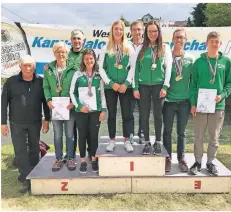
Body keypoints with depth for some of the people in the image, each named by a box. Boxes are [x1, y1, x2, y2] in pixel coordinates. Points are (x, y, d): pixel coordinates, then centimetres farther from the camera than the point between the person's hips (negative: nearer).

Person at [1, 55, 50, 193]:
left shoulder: (40, 82, 0)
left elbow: (45, 101, 5)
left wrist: (47, 120, 2)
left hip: (35, 122, 1)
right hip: (17, 123, -1)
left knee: (34, 150, 12)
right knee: (20, 151, -1)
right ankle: (26, 180, 7)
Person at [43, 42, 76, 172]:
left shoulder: (73, 69, -5)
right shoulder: (48, 69, 4)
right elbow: (46, 87, 4)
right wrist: (48, 100, -11)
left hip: (69, 107, -2)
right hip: (55, 107, 3)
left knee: (69, 134, 10)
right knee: (57, 135, 13)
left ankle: (70, 159, 24)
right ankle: (59, 159, 27)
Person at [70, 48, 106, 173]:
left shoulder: (98, 75, 5)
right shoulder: (78, 74, 1)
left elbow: (102, 93, 7)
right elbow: (72, 92, 3)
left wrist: (103, 110, 1)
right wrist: (79, 106, -9)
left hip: (96, 110, 1)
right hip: (81, 110, -1)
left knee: (94, 135, 6)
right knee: (82, 135, 5)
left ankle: (93, 159, 21)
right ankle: (83, 161, 17)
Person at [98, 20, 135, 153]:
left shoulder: (129, 48, 7)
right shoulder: (106, 49, 5)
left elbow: (133, 67, 1)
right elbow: (101, 68, 0)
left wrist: (126, 83, -10)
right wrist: (111, 83, -9)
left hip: (126, 86, 0)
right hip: (110, 87, 0)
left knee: (127, 114, 3)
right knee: (112, 114, 6)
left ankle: (127, 141, 13)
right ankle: (112, 141, 16)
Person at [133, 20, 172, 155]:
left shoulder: (165, 48, 4)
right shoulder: (141, 49, 6)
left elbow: (168, 68, 0)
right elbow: (136, 69, 5)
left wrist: (165, 86, -9)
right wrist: (135, 87, -2)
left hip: (159, 85, -1)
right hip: (144, 85, 1)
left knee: (158, 114, 4)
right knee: (144, 115, 4)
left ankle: (158, 143, 17)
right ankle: (147, 143, 17)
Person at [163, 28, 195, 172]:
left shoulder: (190, 59, 3)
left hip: (185, 101, 1)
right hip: (169, 100, -1)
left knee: (181, 132, 12)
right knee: (167, 131, 8)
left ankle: (181, 158, 25)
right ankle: (168, 158, 21)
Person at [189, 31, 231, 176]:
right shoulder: (199, 62, 3)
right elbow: (193, 84, 2)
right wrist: (193, 103, -5)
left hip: (218, 106, 1)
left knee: (215, 137, 10)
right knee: (198, 136, 7)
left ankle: (210, 162, 26)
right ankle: (198, 162, 22)